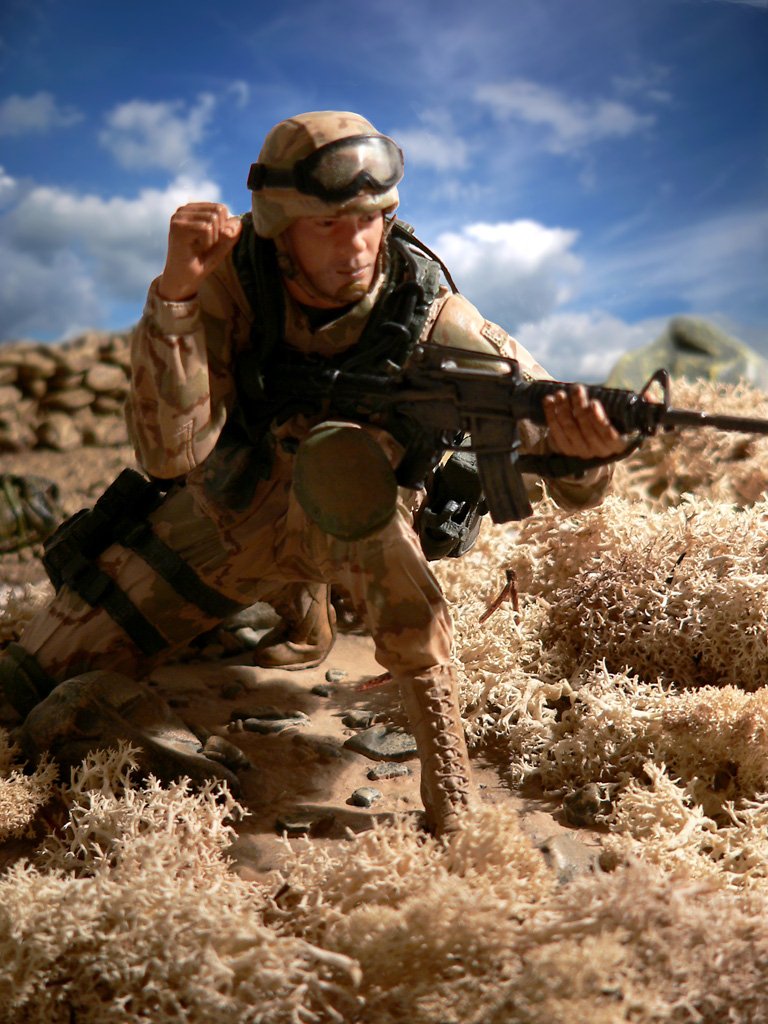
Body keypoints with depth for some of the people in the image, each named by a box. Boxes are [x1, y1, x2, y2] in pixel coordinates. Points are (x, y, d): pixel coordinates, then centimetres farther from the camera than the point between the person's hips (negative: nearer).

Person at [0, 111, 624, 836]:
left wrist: (586, 450, -49)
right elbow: (171, 451, -34)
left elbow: (577, 488, -25)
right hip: (220, 514, 3)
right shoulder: (229, 275, -23)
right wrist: (176, 291, -45)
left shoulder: (427, 314, -26)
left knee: (339, 457, -40)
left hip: (348, 517, -2)